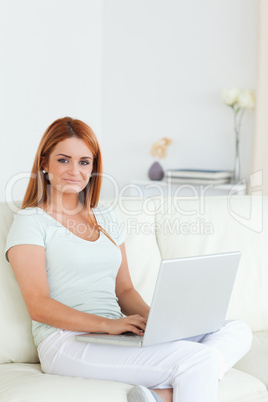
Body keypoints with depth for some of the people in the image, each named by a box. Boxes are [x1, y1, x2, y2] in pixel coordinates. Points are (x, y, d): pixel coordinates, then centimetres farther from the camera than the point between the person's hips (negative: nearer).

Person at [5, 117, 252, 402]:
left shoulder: (105, 218, 22)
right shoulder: (30, 221, 2)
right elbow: (38, 306, -8)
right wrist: (108, 324, -19)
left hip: (119, 337, 8)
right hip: (68, 341, -7)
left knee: (237, 331, -15)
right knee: (200, 361, -30)